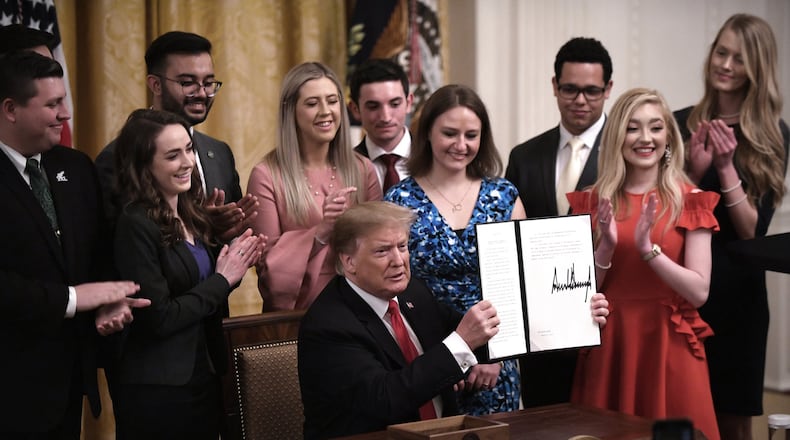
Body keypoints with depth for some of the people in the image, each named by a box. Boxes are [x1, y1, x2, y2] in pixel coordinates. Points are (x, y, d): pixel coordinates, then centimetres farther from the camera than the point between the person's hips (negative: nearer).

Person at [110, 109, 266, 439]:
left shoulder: (192, 215, 6)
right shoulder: (136, 225, -16)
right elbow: (158, 318, -19)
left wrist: (235, 265, -4)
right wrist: (223, 279, -11)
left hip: (205, 375, 8)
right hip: (156, 389, -7)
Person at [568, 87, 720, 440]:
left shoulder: (690, 201, -1)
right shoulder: (593, 202, 5)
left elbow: (699, 292, -9)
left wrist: (648, 248, -21)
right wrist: (606, 248, -14)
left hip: (669, 346, -2)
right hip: (609, 346, 2)